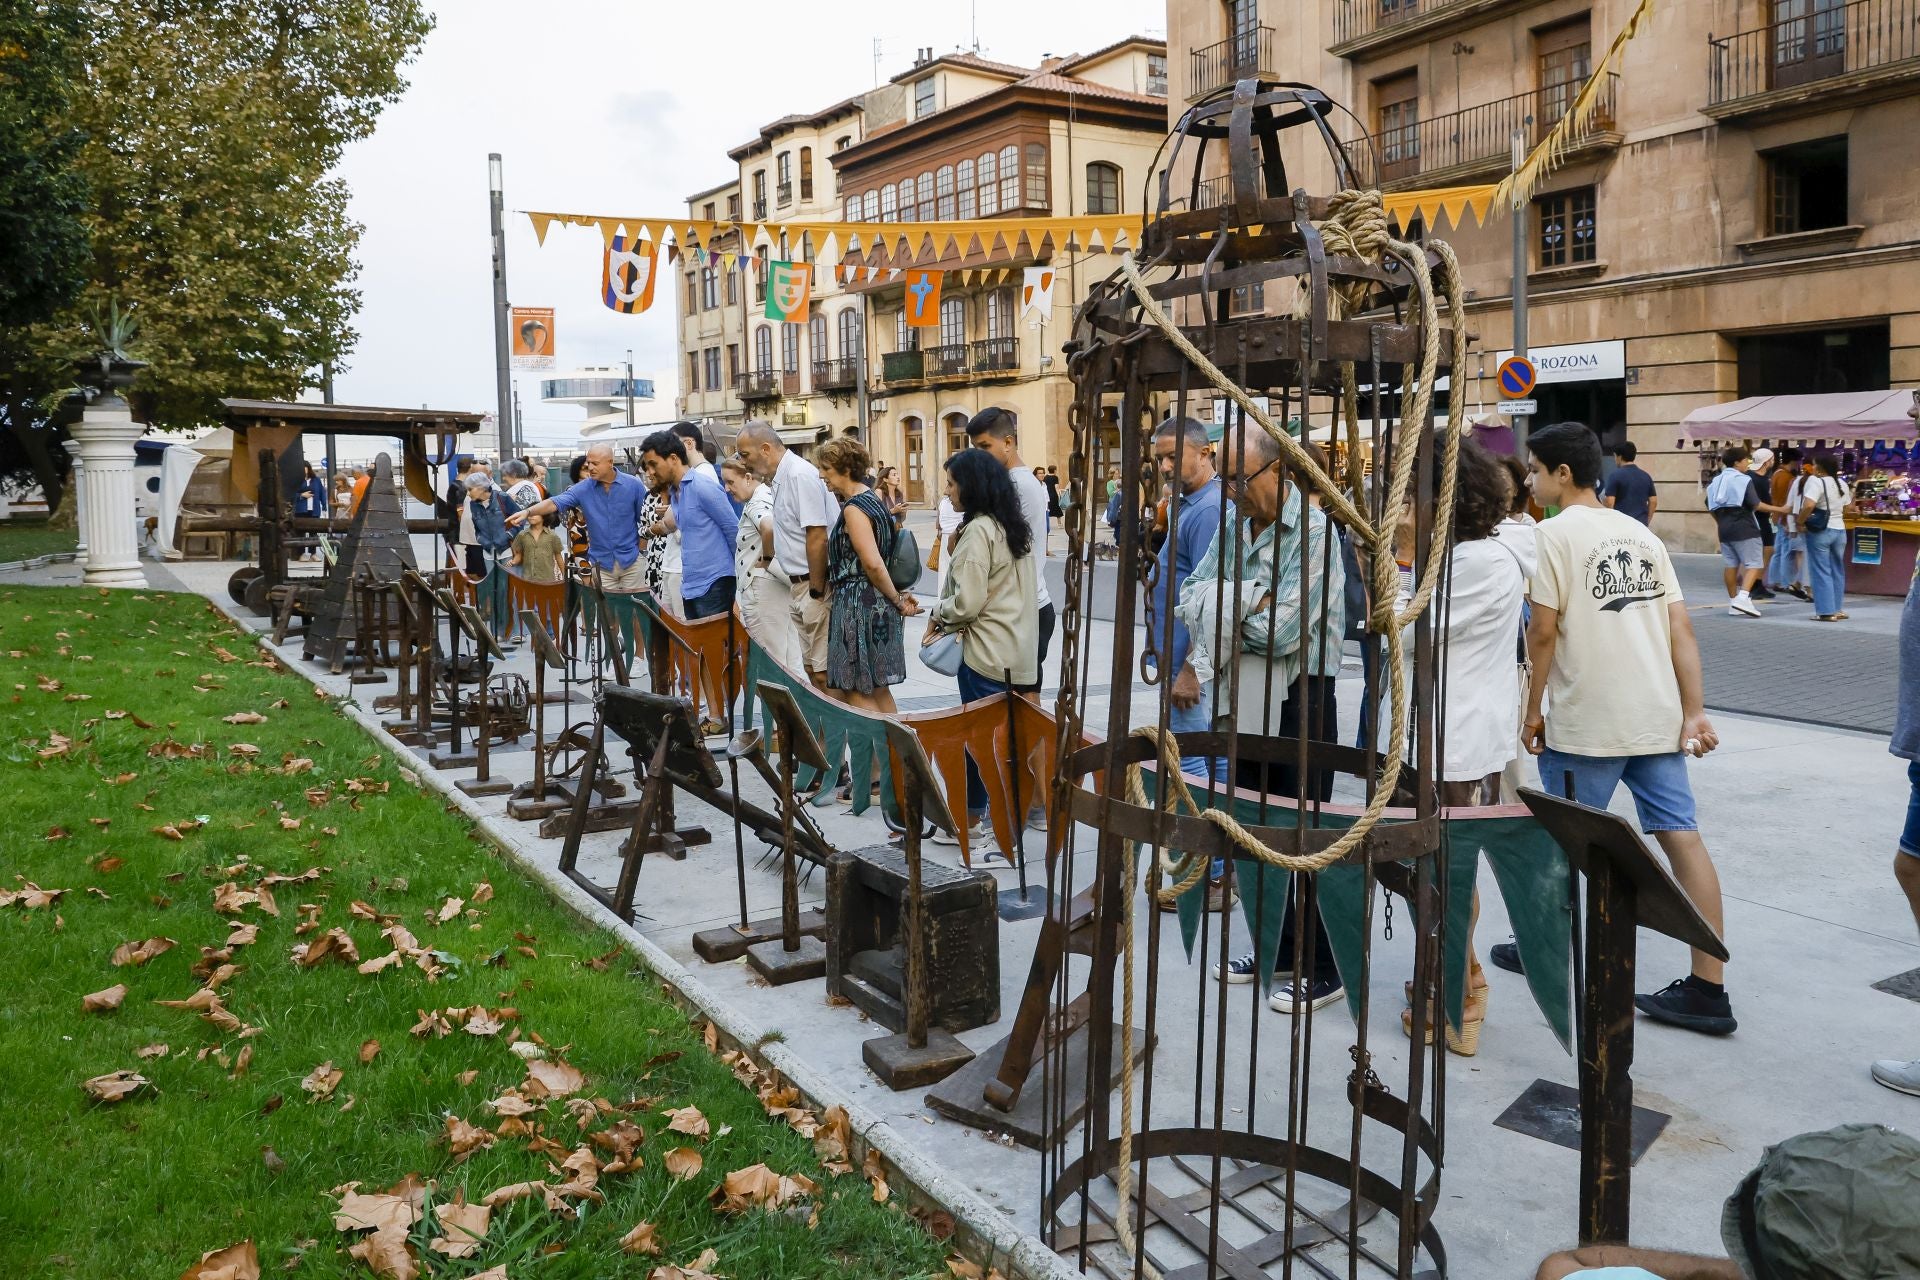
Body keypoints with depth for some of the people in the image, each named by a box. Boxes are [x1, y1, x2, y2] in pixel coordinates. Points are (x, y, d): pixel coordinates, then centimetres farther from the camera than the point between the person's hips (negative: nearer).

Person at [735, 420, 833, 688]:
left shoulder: (800, 475, -15)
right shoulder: (781, 477, 13)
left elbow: (817, 537, -20)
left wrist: (816, 592, -19)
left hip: (812, 583, -10)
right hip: (797, 585, 10)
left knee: (823, 671, -7)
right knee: (810, 666, 14)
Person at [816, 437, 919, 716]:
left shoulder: (854, 508, -16)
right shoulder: (873, 499, 14)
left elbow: (873, 564, -24)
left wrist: (897, 599, -13)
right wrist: (897, 597, 14)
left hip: (858, 606, -10)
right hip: (877, 606, 10)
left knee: (856, 693, -3)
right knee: (878, 689, 14)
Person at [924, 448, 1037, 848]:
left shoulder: (978, 530, -16)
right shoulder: (1012, 526, 13)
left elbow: (967, 602, -20)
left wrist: (937, 613, 0)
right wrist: (948, 620, 11)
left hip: (987, 651, -9)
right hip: (1016, 646, 9)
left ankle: (972, 823, 12)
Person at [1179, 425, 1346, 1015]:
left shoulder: (1314, 530, -16)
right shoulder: (1236, 524, 8)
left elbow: (1283, 633, -23)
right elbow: (1193, 596, 1)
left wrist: (1224, 606, -10)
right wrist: (1250, 602, -17)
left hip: (1299, 697, -8)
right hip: (1245, 694, 8)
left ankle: (1320, 969, 13)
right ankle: (1276, 947, 30)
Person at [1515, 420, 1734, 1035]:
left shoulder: (1555, 533, -7)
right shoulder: (1641, 533, 12)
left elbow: (1543, 631, -11)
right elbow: (1681, 628, 6)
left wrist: (1532, 709, -2)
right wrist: (1694, 712, 5)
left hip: (1586, 723, -6)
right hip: (1658, 718, 6)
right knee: (1681, 836, 3)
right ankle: (1707, 990, 5)